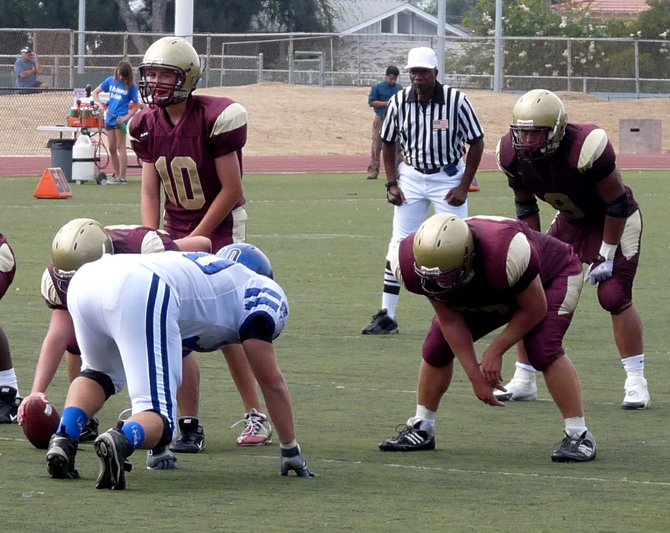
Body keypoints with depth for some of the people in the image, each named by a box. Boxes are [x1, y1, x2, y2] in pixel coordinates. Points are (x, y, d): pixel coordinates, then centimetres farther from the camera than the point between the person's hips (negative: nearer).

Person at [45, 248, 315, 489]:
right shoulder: (260, 293, 22)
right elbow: (272, 382, 25)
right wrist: (291, 451, 36)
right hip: (137, 296, -7)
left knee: (100, 375, 34)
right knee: (158, 419, 1)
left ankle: (62, 441, 8)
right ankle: (119, 440, -33)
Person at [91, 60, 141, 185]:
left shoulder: (131, 86, -4)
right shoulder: (111, 81, 7)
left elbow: (136, 105, -2)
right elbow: (95, 92, 13)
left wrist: (126, 117, -14)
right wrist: (100, 104, -4)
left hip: (120, 118, -5)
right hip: (109, 117, 5)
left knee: (120, 147, -6)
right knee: (112, 148, 8)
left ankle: (122, 177, -6)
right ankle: (116, 175, 16)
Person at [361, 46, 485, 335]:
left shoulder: (456, 101, -15)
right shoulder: (399, 102, -7)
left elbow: (476, 143, -7)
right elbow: (388, 143, 8)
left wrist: (464, 187, -10)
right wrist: (392, 183, -1)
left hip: (448, 178, -3)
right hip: (411, 177, 3)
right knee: (398, 245, 0)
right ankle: (386, 316, 4)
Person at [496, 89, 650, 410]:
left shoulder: (586, 148, -38)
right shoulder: (514, 155, -20)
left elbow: (617, 204, -25)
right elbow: (525, 206, -1)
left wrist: (606, 255, -20)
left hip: (614, 223, -6)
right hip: (571, 222, 6)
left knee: (614, 296, -18)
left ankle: (636, 383, -9)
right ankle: (523, 381, 10)